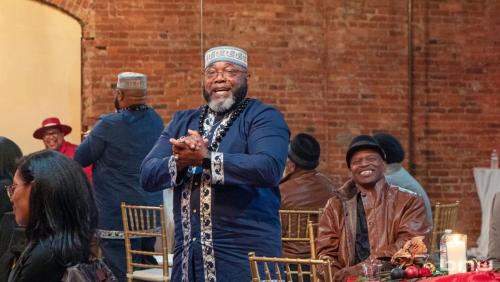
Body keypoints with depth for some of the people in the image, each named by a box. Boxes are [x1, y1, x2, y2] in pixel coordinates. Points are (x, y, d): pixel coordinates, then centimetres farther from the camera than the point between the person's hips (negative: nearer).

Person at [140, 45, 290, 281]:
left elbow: (269, 168, -19)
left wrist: (206, 158, -19)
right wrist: (179, 162, -14)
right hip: (187, 253, 5)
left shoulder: (264, 117, 0)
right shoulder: (182, 122, 17)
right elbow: (147, 174, 7)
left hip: (244, 253, -5)